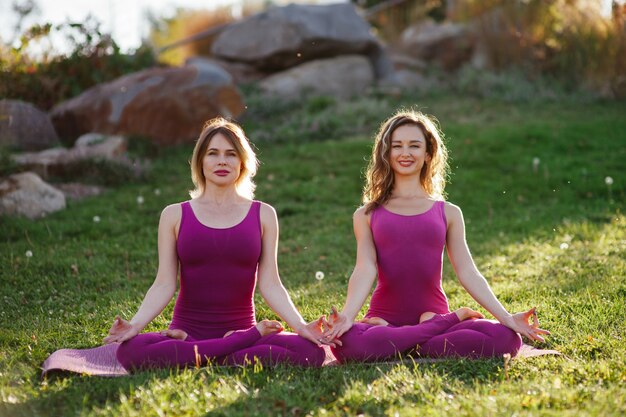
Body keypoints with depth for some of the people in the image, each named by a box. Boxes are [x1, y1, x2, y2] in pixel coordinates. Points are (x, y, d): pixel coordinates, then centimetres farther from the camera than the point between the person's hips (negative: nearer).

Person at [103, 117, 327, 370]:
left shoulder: (262, 215, 8)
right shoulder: (175, 216, 7)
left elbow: (270, 285, 3)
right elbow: (164, 284, 0)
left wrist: (301, 327, -12)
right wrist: (135, 325, -17)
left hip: (241, 329, 1)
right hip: (186, 330, -1)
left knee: (311, 351, -28)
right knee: (130, 351, -34)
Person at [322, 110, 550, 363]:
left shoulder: (448, 213, 12)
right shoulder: (367, 216, 10)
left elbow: (468, 273, 5)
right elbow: (365, 271, -3)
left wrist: (506, 318, -7)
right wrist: (347, 316, -22)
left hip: (435, 316, 1)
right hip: (385, 318, -1)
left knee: (506, 339, -27)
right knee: (346, 344, -37)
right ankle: (453, 320, -18)